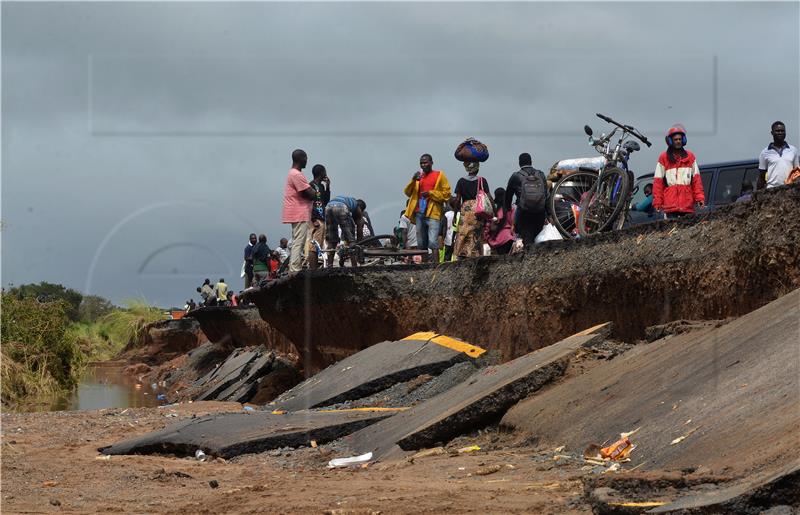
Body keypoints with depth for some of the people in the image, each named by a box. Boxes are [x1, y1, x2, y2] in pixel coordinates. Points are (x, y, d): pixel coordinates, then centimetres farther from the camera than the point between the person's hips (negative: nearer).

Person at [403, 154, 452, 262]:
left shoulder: (439, 175, 5)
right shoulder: (418, 176, 19)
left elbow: (446, 194, -1)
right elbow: (408, 192, 12)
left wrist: (431, 193, -11)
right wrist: (413, 181, -5)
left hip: (433, 213, -5)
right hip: (419, 213, 5)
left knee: (432, 242, -16)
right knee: (421, 244, 4)